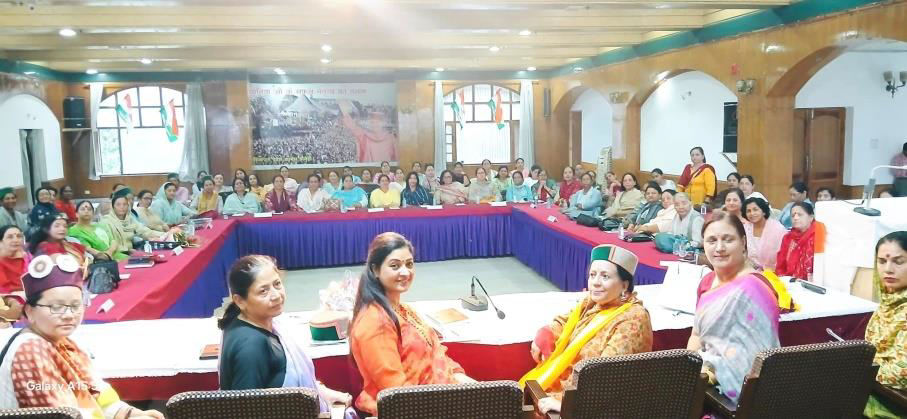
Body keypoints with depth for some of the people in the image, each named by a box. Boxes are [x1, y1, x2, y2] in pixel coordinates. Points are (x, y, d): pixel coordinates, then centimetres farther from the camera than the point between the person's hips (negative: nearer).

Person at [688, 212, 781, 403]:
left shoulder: (751, 288, -17)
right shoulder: (707, 282, 9)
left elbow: (751, 354, -22)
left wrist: (710, 372, -26)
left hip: (730, 389, -7)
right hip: (708, 369, 8)